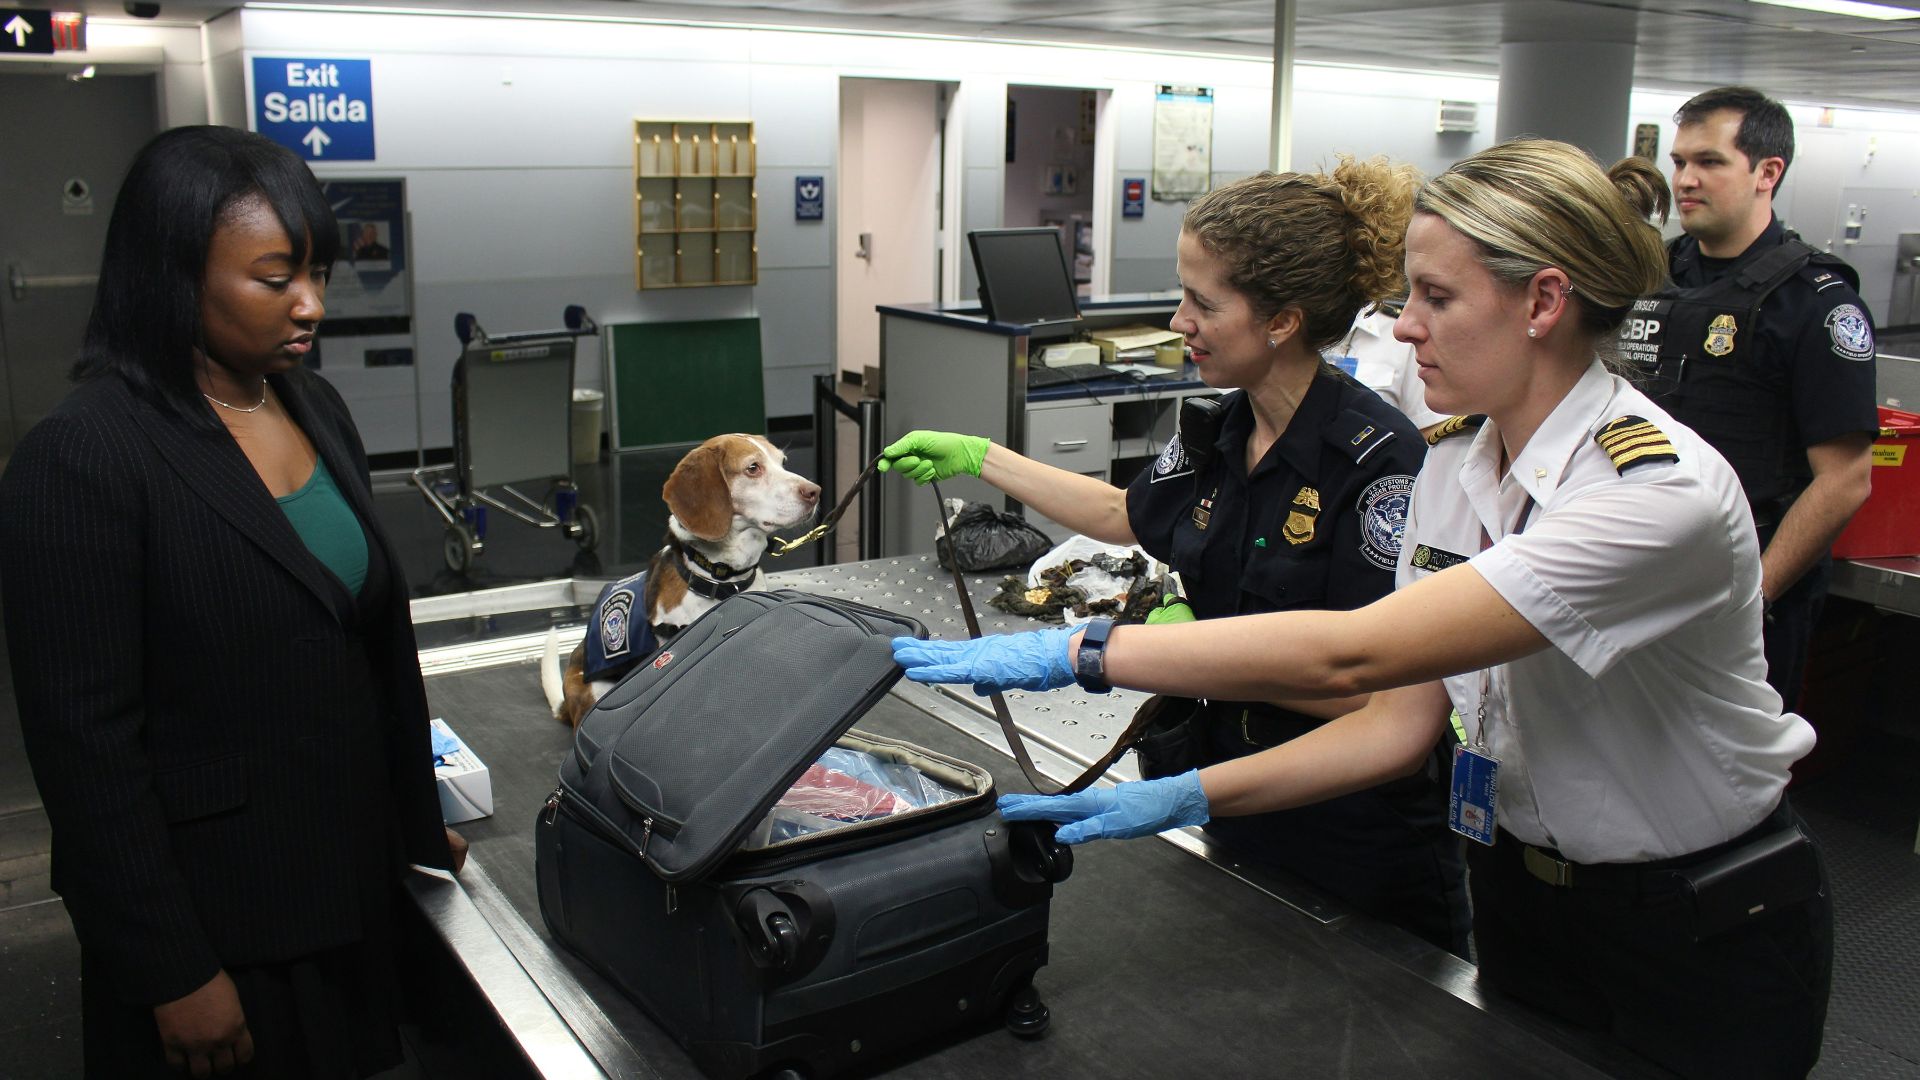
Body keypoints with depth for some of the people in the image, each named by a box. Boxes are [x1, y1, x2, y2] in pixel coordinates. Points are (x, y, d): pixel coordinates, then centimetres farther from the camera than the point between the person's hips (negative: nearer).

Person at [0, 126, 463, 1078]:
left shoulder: (314, 408, 3)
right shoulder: (83, 457, -18)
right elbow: (84, 741, -17)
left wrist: (420, 821, 14)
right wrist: (174, 975, -15)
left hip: (352, 881, 6)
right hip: (214, 919, -6)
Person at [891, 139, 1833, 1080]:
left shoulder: (1659, 491, -30)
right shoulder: (1456, 459, -5)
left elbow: (1350, 655, -38)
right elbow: (1401, 719, -6)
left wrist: (1077, 653, -36)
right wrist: (1183, 798, -16)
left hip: (1701, 942, -6)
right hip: (1522, 896, 6)